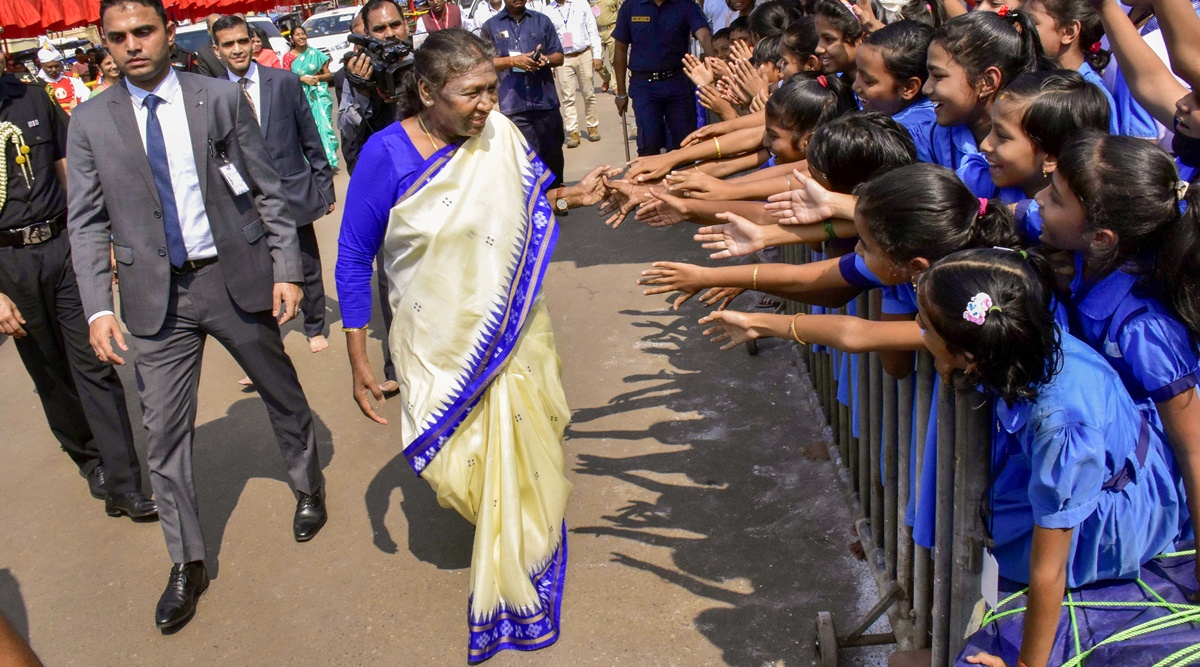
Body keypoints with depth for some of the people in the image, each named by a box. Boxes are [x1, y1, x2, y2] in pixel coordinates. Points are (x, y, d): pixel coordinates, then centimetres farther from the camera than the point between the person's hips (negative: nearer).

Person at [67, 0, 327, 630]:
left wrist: (286, 269, -5)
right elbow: (88, 223, 2)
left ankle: (309, 489, 44)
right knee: (164, 434, 4)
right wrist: (98, 308, -6)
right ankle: (187, 565, 20)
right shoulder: (91, 122, 1)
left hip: (236, 277, -1)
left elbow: (267, 190, 0)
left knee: (284, 396, 16)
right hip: (158, 295, 1)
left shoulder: (222, 97, -2)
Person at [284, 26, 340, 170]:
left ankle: (329, 160, -7)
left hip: (319, 94, 0)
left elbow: (329, 75, 9)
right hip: (301, 97, 0)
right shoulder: (288, 57, 5)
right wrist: (303, 78, -13)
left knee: (324, 124, -10)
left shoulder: (316, 53, 7)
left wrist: (318, 77, -11)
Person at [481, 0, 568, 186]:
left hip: (546, 101, 3)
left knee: (553, 156, 9)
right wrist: (513, 61, -15)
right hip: (514, 106, -2)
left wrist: (546, 59, -11)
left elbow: (559, 57, 12)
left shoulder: (542, 21, 12)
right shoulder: (490, 27, 6)